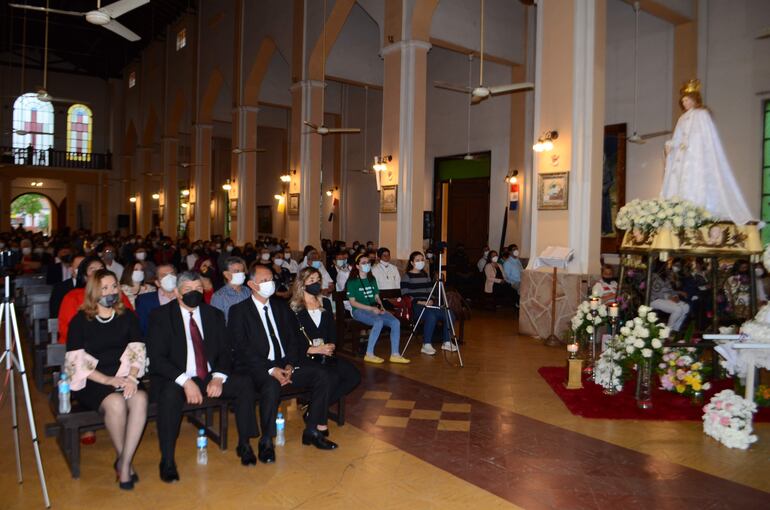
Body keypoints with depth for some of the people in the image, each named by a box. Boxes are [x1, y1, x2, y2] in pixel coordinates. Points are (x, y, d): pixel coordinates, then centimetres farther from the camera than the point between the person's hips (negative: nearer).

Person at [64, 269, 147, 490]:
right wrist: (107, 380, -16)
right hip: (91, 382, -2)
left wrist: (131, 377, -15)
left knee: (140, 399, -30)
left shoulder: (127, 317, 10)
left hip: (123, 378, 2)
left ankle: (124, 463, -20)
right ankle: (123, 459, -7)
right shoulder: (80, 320, 2)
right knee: (116, 403, -32)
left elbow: (137, 351, 4)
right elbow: (76, 361, -5)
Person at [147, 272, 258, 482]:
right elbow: (157, 358, -11)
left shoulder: (214, 314, 9)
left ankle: (244, 445, -6)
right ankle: (167, 461, -24)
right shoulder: (161, 315, -2)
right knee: (170, 395, -36)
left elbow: (225, 351, 7)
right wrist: (185, 381, -25)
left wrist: (218, 377, -14)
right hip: (176, 379, -4)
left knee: (245, 384, -18)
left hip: (211, 377, 4)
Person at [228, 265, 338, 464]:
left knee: (321, 376, -15)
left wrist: (290, 365, -8)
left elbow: (293, 339, 11)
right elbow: (242, 348, -11)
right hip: (256, 368, -5)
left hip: (284, 364, 5)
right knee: (271, 385, -37)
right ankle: (266, 442, -19)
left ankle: (312, 432, -3)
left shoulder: (281, 307, 15)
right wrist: (270, 369, -21)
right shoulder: (239, 311, -2)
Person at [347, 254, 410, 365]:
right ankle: (369, 354, -26)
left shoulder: (372, 280, 20)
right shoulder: (352, 281, -1)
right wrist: (371, 308, -16)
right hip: (360, 310, -6)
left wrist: (381, 306, -2)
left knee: (395, 322, -18)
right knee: (379, 322, -35)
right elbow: (352, 302, -8)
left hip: (375, 309, 6)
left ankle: (395, 355, -16)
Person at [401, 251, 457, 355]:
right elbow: (405, 295, -8)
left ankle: (447, 342, -3)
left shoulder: (426, 275, 22)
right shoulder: (407, 276, 1)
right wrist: (419, 302, -17)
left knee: (449, 314, -14)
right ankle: (426, 345, -29)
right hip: (415, 306, -7)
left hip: (428, 304, 7)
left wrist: (431, 301, -2)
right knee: (431, 316, -36)